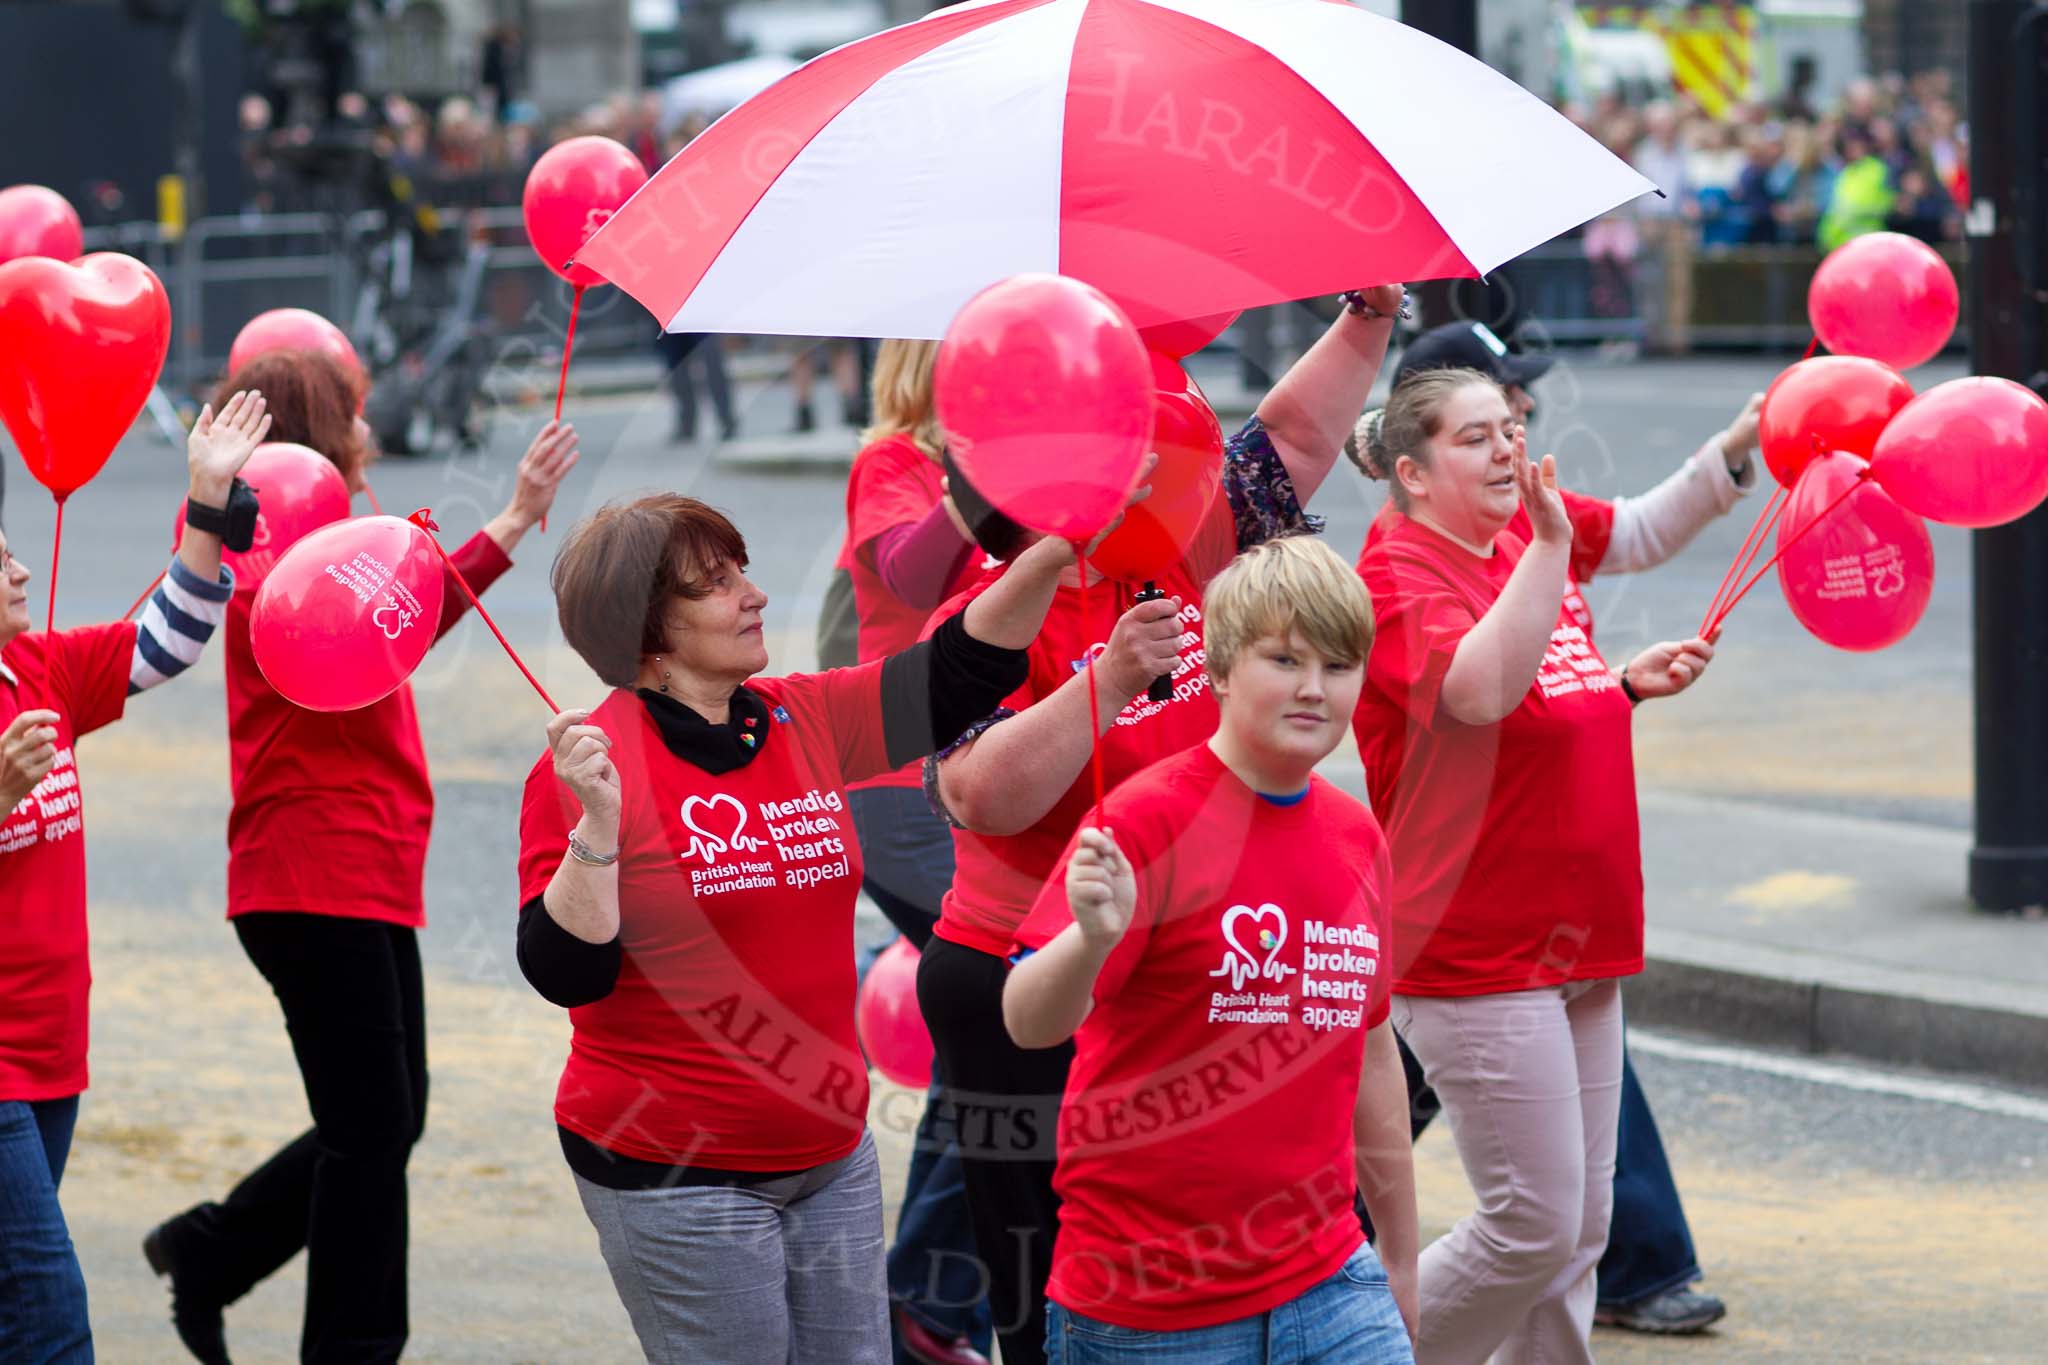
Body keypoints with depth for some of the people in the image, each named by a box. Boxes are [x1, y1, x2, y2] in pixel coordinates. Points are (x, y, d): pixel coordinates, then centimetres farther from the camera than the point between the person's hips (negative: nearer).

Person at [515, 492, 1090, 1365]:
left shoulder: (804, 722, 5)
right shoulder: (596, 761, -12)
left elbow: (958, 672, 7)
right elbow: (565, 973, -16)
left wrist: (1050, 555, -6)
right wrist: (596, 823, -28)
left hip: (830, 1156, 6)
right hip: (674, 1178, -6)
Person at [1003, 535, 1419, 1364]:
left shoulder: (1357, 838, 8)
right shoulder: (1149, 819, -11)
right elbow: (1028, 1023, -20)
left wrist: (1400, 1258, 23)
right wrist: (1094, 938, -40)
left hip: (1324, 1286, 5)